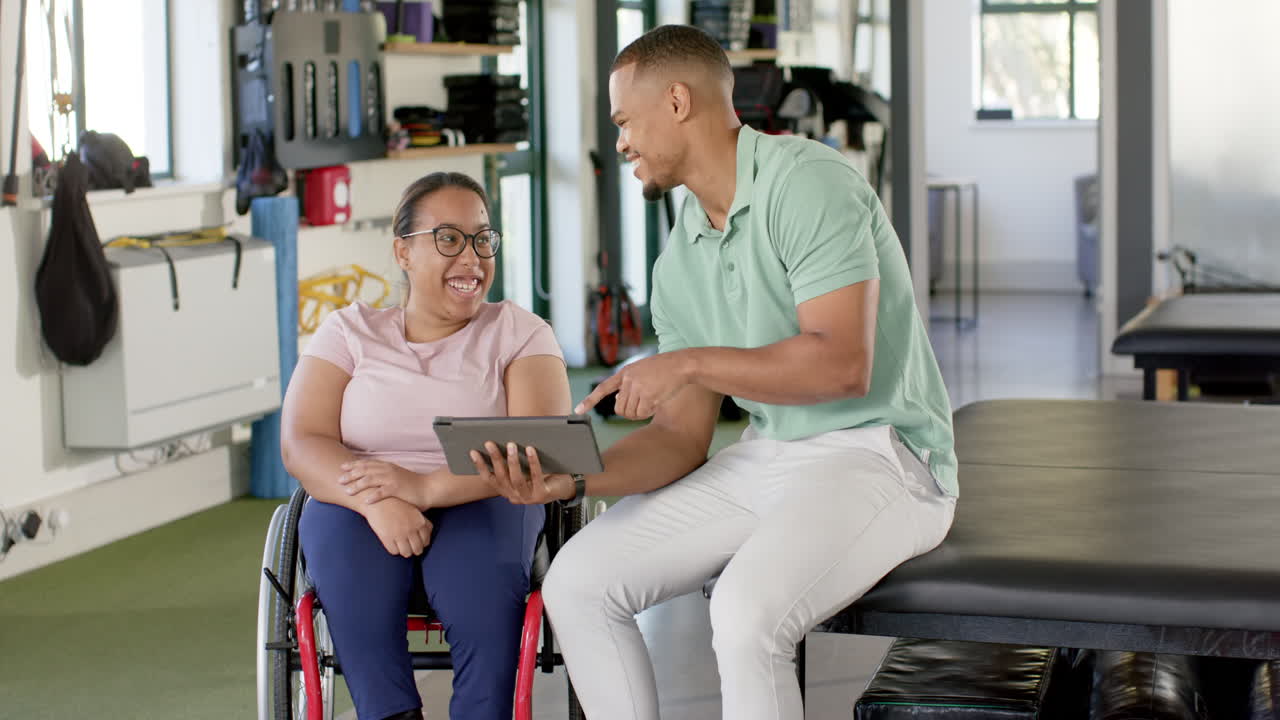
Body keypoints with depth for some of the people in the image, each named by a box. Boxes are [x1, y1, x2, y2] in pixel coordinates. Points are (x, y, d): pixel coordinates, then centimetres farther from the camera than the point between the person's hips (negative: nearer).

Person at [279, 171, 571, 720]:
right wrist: (377, 501, -24)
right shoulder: (348, 332, 12)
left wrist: (429, 486, -24)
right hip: (358, 505, 1)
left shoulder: (519, 333, 9)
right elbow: (301, 444, -2)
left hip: (480, 503, -1)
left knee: (480, 565, -35)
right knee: (342, 533, -33)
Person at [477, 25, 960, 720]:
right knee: (577, 580, -2)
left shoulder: (806, 182, -15)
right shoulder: (679, 261, 10)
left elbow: (841, 363, -24)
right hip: (763, 456, 8)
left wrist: (691, 363, -19)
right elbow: (681, 438, 8)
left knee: (746, 609, -33)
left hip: (877, 454, -8)